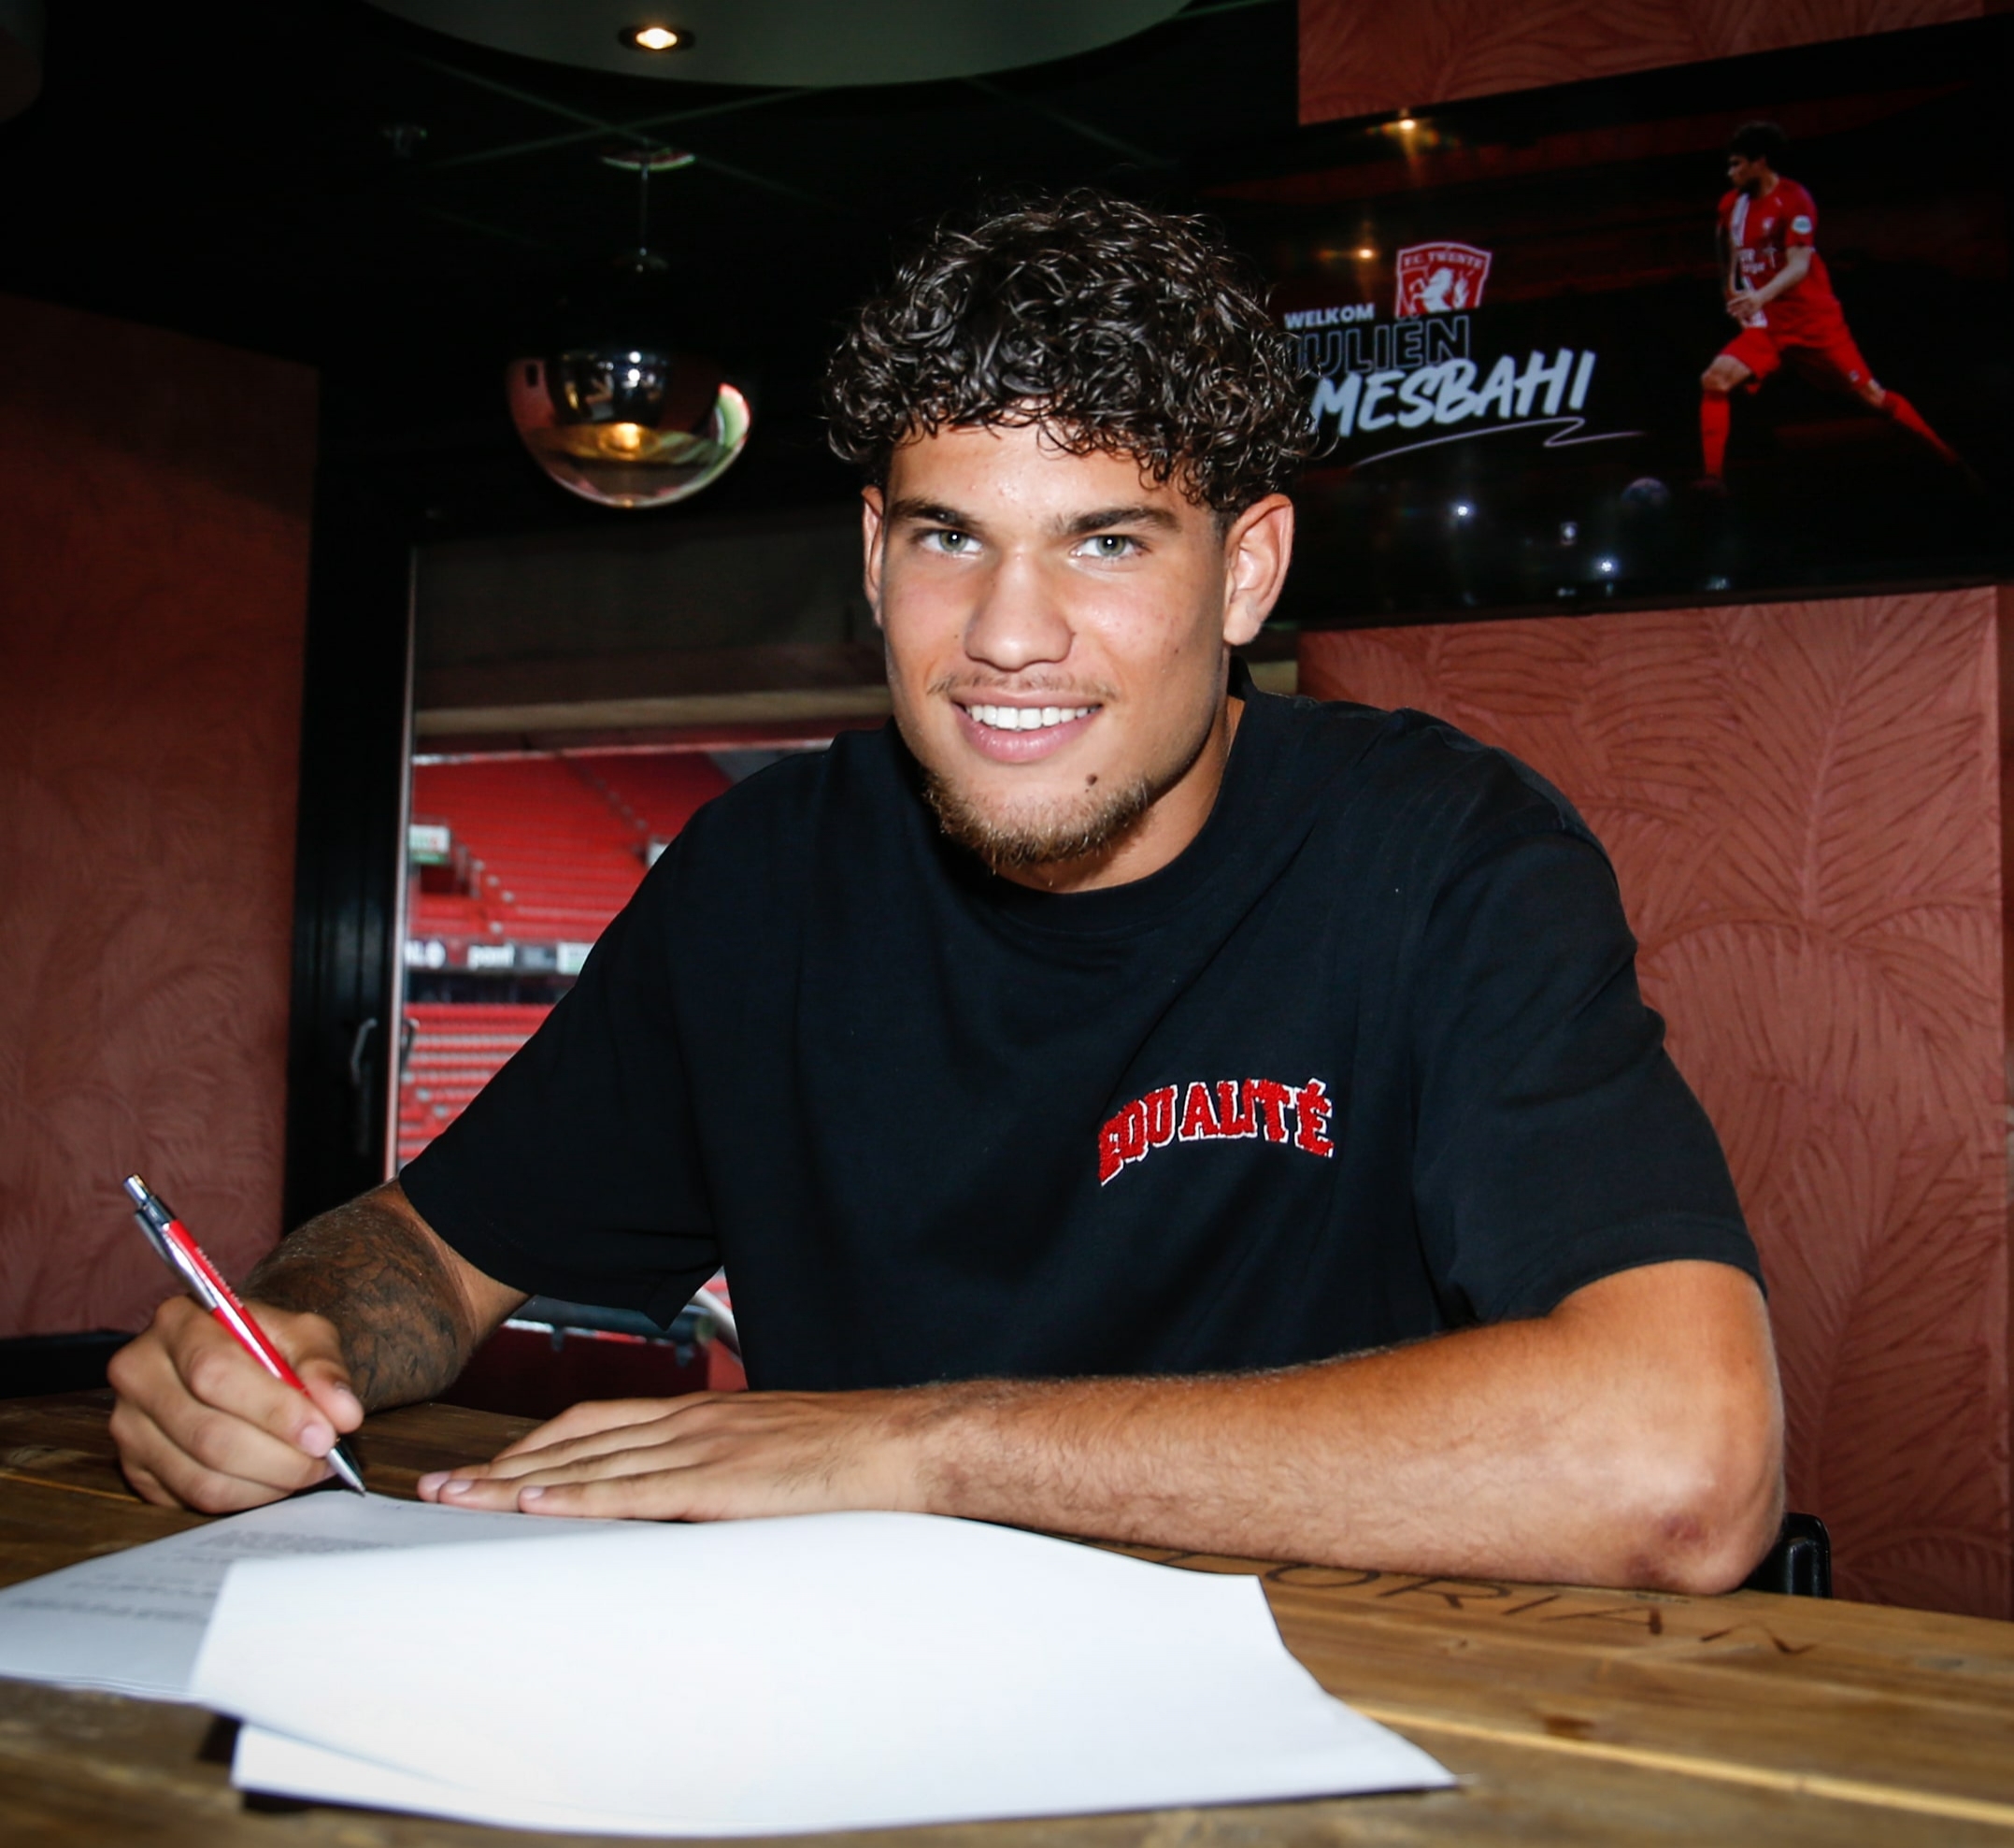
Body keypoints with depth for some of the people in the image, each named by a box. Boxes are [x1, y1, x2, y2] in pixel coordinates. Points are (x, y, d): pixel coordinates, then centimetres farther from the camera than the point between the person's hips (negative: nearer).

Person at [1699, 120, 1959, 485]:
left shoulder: (1793, 200, -13)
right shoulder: (1732, 203, 6)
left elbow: (1799, 264, -25)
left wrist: (1761, 297, -41)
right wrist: (1730, 286, 29)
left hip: (1814, 320, -5)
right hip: (1765, 325, 5)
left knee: (1869, 393, -2)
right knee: (1714, 380, -19)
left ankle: (1948, 458, 13)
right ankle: (1713, 478, -18)